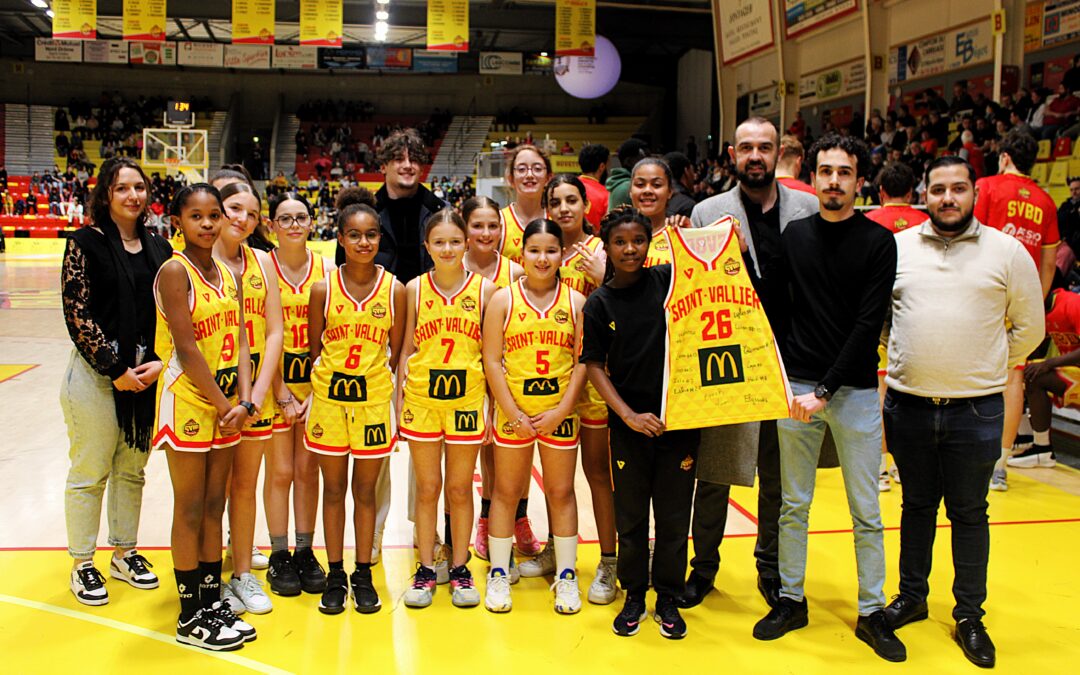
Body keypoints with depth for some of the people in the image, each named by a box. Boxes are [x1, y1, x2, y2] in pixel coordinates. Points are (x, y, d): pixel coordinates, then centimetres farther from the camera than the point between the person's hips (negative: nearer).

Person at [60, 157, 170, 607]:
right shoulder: (86, 243, -5)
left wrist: (159, 362, -5)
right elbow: (77, 313, -10)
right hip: (96, 372, -5)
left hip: (147, 373, 5)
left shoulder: (159, 247, 8)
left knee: (133, 469, 14)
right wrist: (115, 369, -12)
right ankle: (82, 565, 18)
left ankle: (124, 553, 29)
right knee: (90, 472, 4)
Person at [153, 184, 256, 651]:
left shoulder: (228, 274, 9)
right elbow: (186, 348, -17)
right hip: (188, 401, -6)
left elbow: (240, 341, 4)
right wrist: (224, 405, -13)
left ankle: (213, 603, 25)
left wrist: (243, 401, -8)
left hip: (226, 404, 7)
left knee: (214, 507, 14)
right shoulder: (175, 271, -12)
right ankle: (190, 618, 15)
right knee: (190, 510, 3)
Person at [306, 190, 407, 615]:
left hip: (374, 400, 0)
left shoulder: (394, 289, -4)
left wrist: (397, 404, 0)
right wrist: (311, 393, 1)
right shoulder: (323, 288, -4)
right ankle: (335, 576, 23)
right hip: (329, 397, 0)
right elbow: (314, 350, 4)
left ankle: (363, 575, 24)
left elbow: (396, 353, 3)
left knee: (365, 490, 10)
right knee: (333, 489, 10)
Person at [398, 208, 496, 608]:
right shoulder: (415, 289, 3)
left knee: (460, 488, 8)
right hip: (422, 398, 1)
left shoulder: (484, 289, 0)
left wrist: (494, 406, 0)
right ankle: (425, 570, 21)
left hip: (467, 399, -1)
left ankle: (460, 569, 22)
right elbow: (407, 350, 7)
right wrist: (400, 402, 4)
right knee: (427, 488, 9)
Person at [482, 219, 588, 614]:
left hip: (560, 413, 1)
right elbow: (492, 361, -4)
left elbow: (582, 360, 0)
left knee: (561, 492, 9)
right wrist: (514, 412, -10)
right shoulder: (503, 299, 0)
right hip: (512, 412, -1)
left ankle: (566, 575, 21)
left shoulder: (576, 301, 3)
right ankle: (498, 574, 21)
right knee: (506, 492, 8)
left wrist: (562, 409, -9)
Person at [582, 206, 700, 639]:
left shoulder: (667, 280, -2)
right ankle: (634, 596, 28)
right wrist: (629, 415, -9)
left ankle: (668, 598, 25)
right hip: (629, 424, 0)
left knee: (674, 514, 9)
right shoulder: (599, 303, -1)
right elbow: (594, 366, -1)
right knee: (631, 515, 11)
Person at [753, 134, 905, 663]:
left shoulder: (878, 241, -4)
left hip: (855, 390, -2)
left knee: (866, 512, 6)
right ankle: (791, 600, 25)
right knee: (793, 505, 11)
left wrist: (825, 391, -16)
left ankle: (871, 612, 20)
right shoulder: (793, 235, 6)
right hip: (796, 386, 2)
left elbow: (868, 325, -11)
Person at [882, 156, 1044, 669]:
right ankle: (912, 596, 32)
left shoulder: (1007, 251, -1)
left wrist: (990, 369, 7)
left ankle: (969, 615, 23)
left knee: (969, 513, 9)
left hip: (976, 410, -1)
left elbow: (1029, 327, 7)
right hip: (908, 406, 2)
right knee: (917, 505, 16)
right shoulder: (897, 247, 2)